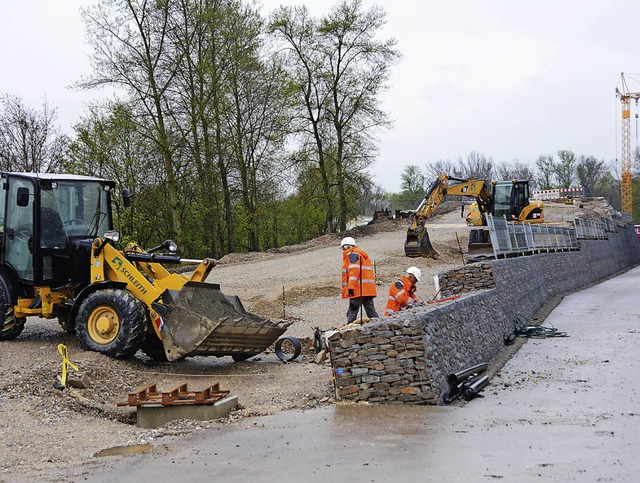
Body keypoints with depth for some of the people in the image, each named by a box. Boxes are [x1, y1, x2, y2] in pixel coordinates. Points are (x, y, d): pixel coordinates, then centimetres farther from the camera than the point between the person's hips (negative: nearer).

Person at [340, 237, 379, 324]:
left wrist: (351, 286, -20)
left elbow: (354, 271, -16)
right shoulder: (362, 254, 25)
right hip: (368, 289, 9)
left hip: (359, 289, -9)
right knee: (371, 310, 9)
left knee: (352, 311, -8)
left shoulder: (352, 254, -4)